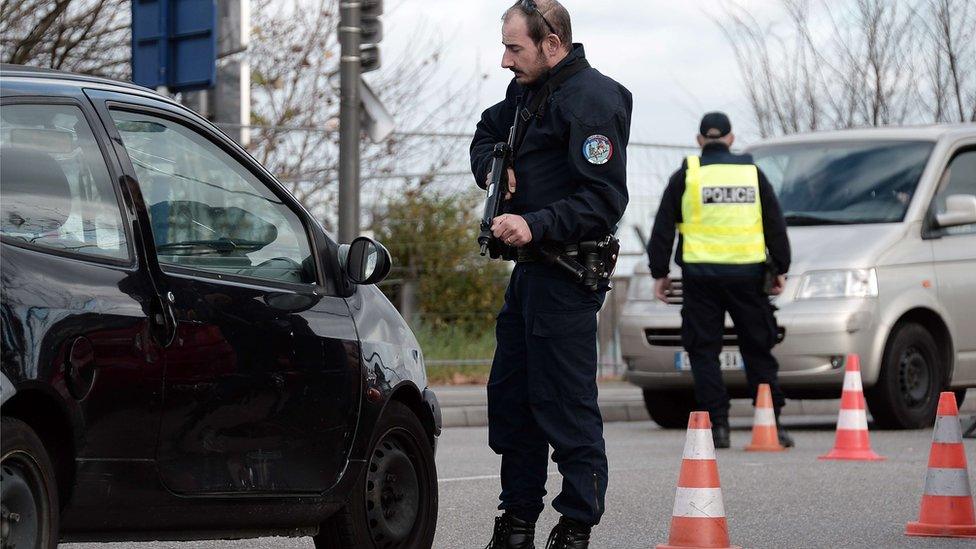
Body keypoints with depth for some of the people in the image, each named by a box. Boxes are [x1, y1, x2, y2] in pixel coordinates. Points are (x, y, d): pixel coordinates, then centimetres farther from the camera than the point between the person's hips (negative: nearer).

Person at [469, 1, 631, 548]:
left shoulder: (592, 100, -15)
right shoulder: (529, 90, 14)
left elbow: (604, 199, -21)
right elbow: (486, 135, 31)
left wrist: (536, 226, -28)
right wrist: (492, 168, 8)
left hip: (567, 273, -10)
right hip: (530, 267, 10)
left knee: (566, 405, -8)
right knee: (510, 396, 13)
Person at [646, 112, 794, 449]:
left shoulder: (686, 175, 4)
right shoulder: (752, 172, 9)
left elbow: (663, 228, 5)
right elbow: (775, 226, 12)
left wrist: (659, 273, 11)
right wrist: (781, 270, 18)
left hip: (701, 274, -2)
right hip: (747, 272, 2)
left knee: (704, 351, 2)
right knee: (757, 349, 8)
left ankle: (717, 425, -6)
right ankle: (772, 424, 6)